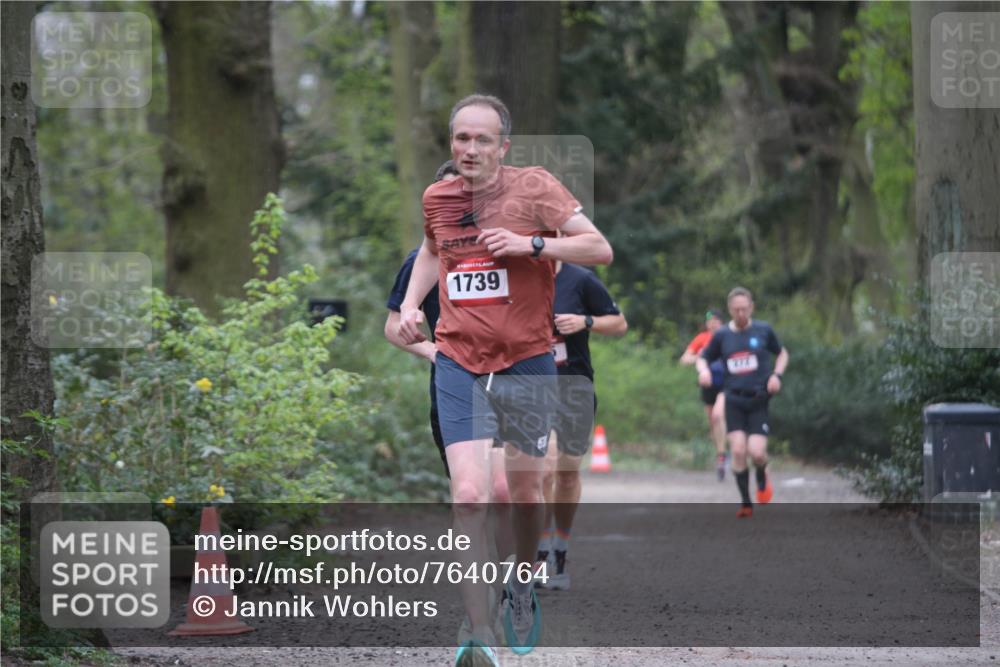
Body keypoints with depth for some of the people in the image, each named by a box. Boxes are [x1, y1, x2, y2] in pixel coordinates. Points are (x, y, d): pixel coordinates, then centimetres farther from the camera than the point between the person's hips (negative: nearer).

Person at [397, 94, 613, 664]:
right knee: (469, 496, -14)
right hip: (459, 365, 1)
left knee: (525, 488, 14)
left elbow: (600, 248, -11)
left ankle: (524, 586, 43)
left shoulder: (534, 187, -8)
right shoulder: (438, 198, 4)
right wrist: (411, 305, 12)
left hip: (527, 362, -1)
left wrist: (531, 244, -23)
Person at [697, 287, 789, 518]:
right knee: (738, 451, -11)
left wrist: (777, 375, -1)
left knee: (756, 452, -13)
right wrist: (703, 371, -7)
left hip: (759, 399, -1)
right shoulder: (722, 335, 4)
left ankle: (762, 479, 24)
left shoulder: (763, 330, 2)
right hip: (734, 399, 1)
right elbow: (703, 357, 16)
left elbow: (782, 353, 17)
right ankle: (746, 504, 4)